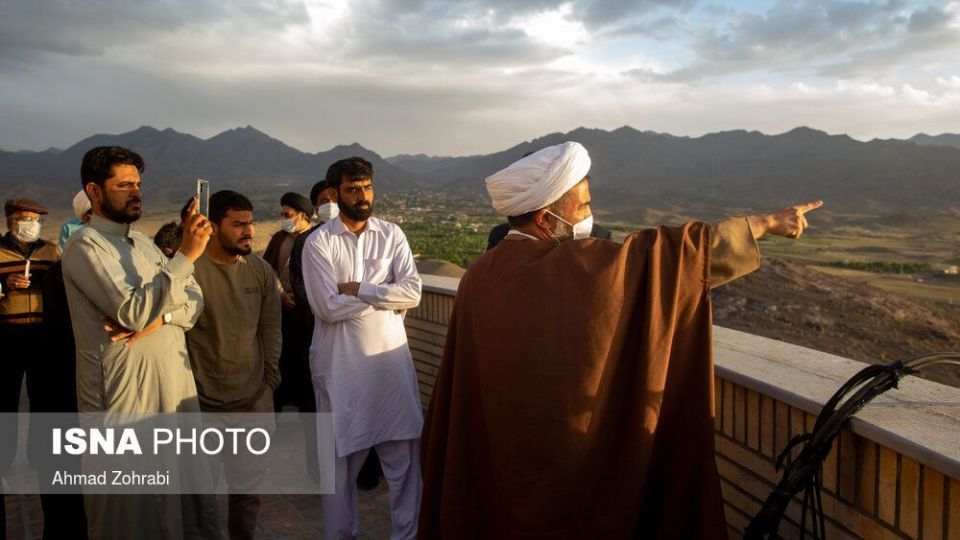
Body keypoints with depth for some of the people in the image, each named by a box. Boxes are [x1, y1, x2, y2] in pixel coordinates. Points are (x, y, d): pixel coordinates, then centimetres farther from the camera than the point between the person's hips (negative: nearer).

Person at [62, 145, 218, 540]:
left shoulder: (141, 241, 15)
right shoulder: (86, 245, -10)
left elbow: (194, 301, 9)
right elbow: (133, 312, -22)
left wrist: (160, 317, -12)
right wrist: (186, 255, -25)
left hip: (174, 384, 7)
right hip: (125, 392, -7)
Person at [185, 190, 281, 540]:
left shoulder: (261, 270, 1)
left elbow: (270, 329, 7)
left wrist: (270, 379, 5)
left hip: (253, 399, 3)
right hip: (202, 399, -3)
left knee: (246, 488, 13)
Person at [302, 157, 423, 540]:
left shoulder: (391, 235, 4)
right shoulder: (318, 242, -3)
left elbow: (412, 293, -8)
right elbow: (328, 307, -14)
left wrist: (356, 288, -12)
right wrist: (386, 295, -8)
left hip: (391, 358, 2)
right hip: (340, 364, -2)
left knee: (404, 454, 7)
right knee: (340, 456, 12)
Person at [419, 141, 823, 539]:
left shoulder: (478, 277, -3)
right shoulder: (581, 267, -18)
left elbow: (458, 391, 2)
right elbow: (670, 251, -12)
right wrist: (768, 223, -1)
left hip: (493, 460, 5)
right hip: (570, 459, -5)